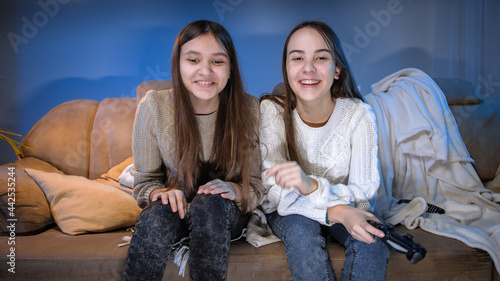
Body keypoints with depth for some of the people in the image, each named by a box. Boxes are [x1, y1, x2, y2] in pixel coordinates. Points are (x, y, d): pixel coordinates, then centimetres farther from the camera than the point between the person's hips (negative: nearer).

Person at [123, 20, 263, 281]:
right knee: (158, 214, -34)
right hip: (176, 211, 0)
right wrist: (160, 193, -26)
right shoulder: (153, 106, -12)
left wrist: (235, 190, -28)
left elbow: (257, 186, -6)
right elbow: (144, 181, -3)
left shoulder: (250, 109, -13)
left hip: (226, 215, 1)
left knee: (209, 204, -34)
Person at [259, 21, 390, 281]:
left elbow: (365, 192, -19)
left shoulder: (359, 114, -17)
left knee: (370, 235, -28)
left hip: (343, 208, 1)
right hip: (287, 212, 0)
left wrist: (312, 186, -39)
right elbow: (276, 192, -21)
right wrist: (336, 211, -37)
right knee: (300, 227, -32)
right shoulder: (272, 110, -19)